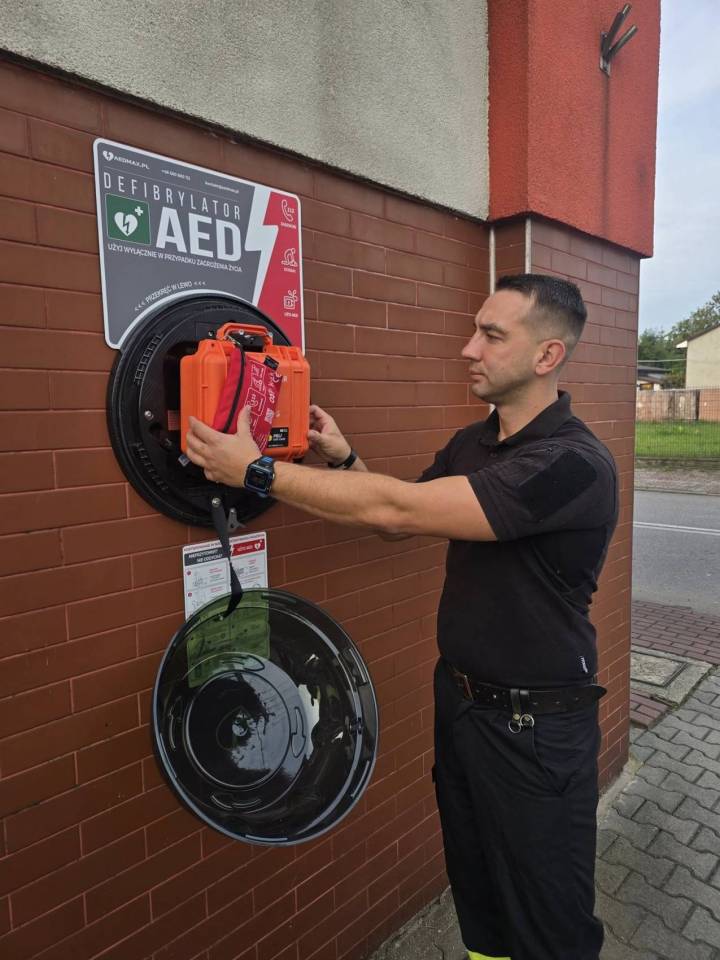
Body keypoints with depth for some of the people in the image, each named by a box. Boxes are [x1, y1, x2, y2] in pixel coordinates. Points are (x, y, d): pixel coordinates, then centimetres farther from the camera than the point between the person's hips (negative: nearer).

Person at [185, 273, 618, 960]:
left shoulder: (573, 464, -26)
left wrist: (257, 471, -27)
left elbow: (399, 509, -33)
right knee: (474, 892, 27)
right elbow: (399, 520, 10)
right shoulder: (471, 443, 2)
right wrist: (345, 459, -7)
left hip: (536, 724, -7)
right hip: (460, 697, 7)